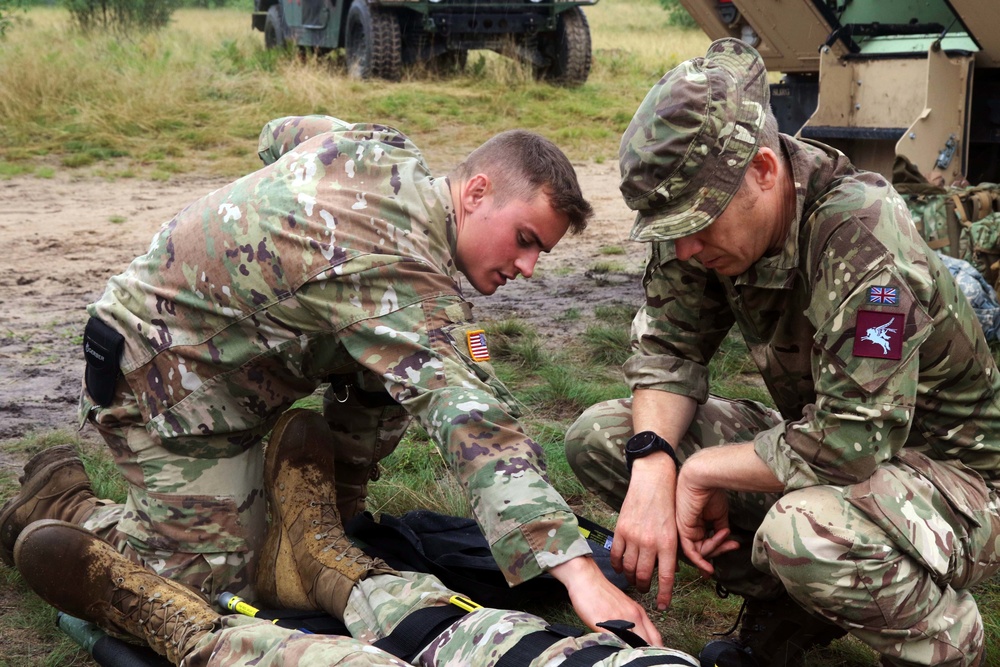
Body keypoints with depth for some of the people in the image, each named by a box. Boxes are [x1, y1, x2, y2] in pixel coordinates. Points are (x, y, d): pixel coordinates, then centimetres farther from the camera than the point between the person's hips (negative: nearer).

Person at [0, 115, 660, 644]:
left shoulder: (384, 148, -4)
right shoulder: (400, 275, -33)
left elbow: (279, 134, 18)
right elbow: (472, 421, -44)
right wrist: (576, 568, -49)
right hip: (164, 376, -9)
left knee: (380, 364, 2)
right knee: (215, 576, -9)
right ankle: (60, 507, 10)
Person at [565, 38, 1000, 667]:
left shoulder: (862, 232, -31)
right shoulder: (704, 215, -10)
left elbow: (852, 440, -35)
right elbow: (669, 349, -3)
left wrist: (703, 470, -21)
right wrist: (652, 468, -22)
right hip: (820, 445, 7)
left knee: (805, 535, -41)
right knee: (600, 437, -7)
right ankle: (788, 616, 5)